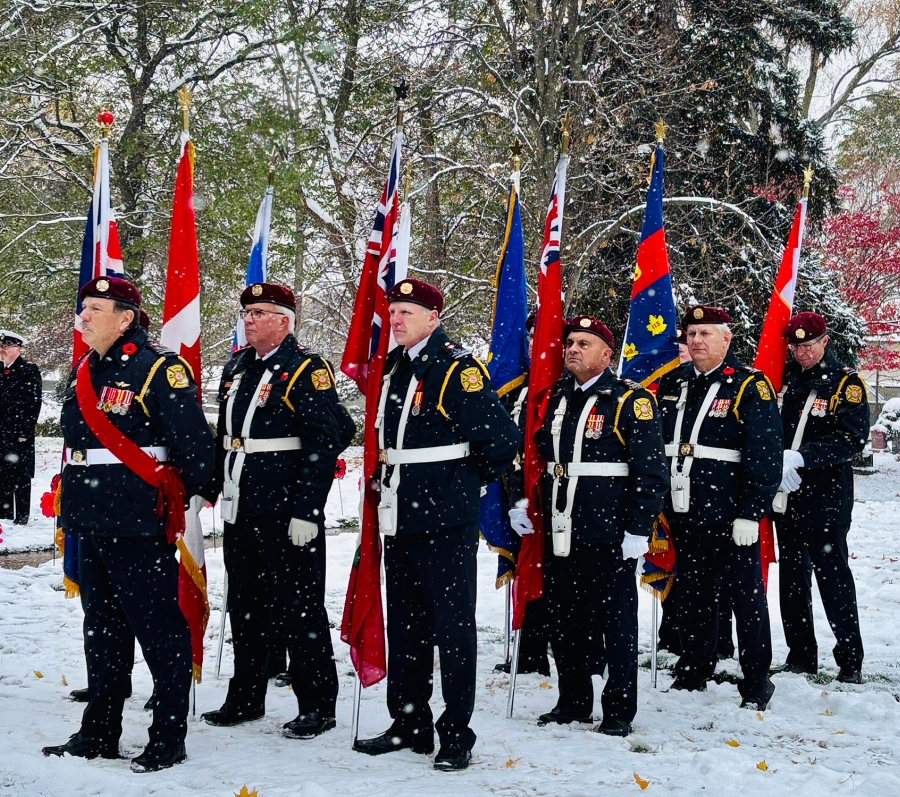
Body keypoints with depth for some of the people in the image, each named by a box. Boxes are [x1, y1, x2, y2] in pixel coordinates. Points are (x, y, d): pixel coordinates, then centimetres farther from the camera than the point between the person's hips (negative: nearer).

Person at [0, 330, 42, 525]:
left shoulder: (29, 370, -4)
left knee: (21, 476, -2)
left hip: (20, 434, -6)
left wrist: (25, 432, -15)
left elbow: (34, 402, -10)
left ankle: (22, 516, 3)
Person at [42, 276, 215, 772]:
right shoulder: (83, 374, 14)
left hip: (140, 526, -9)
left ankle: (169, 737, 8)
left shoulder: (159, 369, -12)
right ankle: (99, 733, 26)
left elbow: (194, 440, -13)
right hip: (90, 525, 9)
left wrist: (192, 496, -6)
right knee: (102, 631, 16)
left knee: (159, 629, -1)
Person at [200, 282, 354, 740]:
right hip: (241, 512, 8)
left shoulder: (307, 371, -10)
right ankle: (246, 698, 29)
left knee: (298, 609, -1)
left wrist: (306, 511, -20)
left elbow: (324, 444, -16)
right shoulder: (236, 369, 14)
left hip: (287, 513, -8)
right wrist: (208, 489, 18)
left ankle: (317, 707, 9)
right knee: (245, 607, 16)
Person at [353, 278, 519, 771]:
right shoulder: (393, 368, 12)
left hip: (446, 522, -8)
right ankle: (409, 724, 25)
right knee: (404, 624, 14)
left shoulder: (458, 369, -13)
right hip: (398, 518, 8)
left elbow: (500, 439, -15)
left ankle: (457, 735, 7)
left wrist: (473, 482, -2)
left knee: (452, 625, -1)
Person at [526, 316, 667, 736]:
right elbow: (541, 453, 21)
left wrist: (638, 531, -14)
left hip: (608, 535, -6)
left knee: (616, 622, 3)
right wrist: (528, 510, 13)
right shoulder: (556, 398, 13)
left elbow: (651, 472, -10)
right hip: (559, 532, 6)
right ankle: (573, 702, 26)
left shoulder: (630, 400, -7)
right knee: (562, 621, 12)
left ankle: (619, 710, 14)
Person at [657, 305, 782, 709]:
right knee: (693, 595, 16)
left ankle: (756, 681, 12)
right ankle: (693, 671, 29)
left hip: (729, 518, -6)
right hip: (683, 515, 6)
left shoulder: (749, 387, -8)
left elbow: (765, 457, -12)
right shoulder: (672, 383, 11)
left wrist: (750, 513, -16)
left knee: (745, 596, 3)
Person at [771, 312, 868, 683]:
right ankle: (800, 655, 22)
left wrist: (800, 457, -23)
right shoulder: (785, 378, 9)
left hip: (825, 499, -6)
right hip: (786, 495, 6)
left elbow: (852, 438, -15)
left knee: (832, 575, -4)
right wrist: (775, 462, -8)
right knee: (791, 575, 11)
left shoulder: (846, 383, -5)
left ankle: (850, 660, 5)